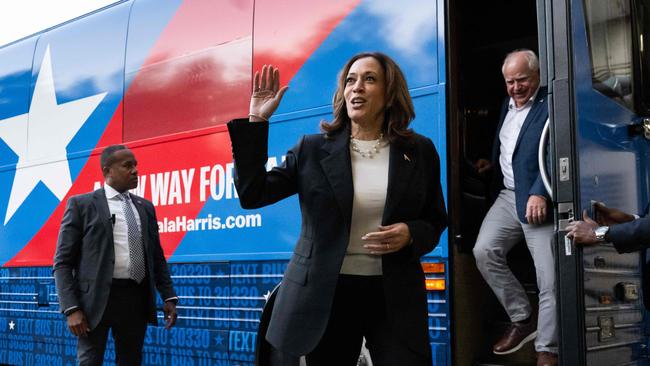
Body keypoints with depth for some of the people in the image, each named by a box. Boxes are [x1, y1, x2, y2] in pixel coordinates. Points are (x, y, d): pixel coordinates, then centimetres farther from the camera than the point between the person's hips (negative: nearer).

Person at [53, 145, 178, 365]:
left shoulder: (145, 207, 14)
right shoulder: (82, 204, 0)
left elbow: (156, 256, 18)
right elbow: (63, 262, -3)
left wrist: (168, 296, 7)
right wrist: (71, 309, -13)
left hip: (137, 298, 4)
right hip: (97, 298, -4)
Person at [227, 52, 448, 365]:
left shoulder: (419, 151, 3)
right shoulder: (313, 149, 0)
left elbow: (436, 221, 10)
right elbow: (252, 195, -6)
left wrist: (410, 234, -12)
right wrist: (255, 123, -10)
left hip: (395, 296, 0)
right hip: (326, 293, 0)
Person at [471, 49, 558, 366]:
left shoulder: (550, 105, -8)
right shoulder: (507, 105, 17)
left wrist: (540, 193, -27)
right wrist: (492, 162, 13)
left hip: (538, 200, -7)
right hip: (507, 196, 7)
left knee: (549, 277, -7)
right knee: (484, 252, -9)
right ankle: (521, 320, 9)